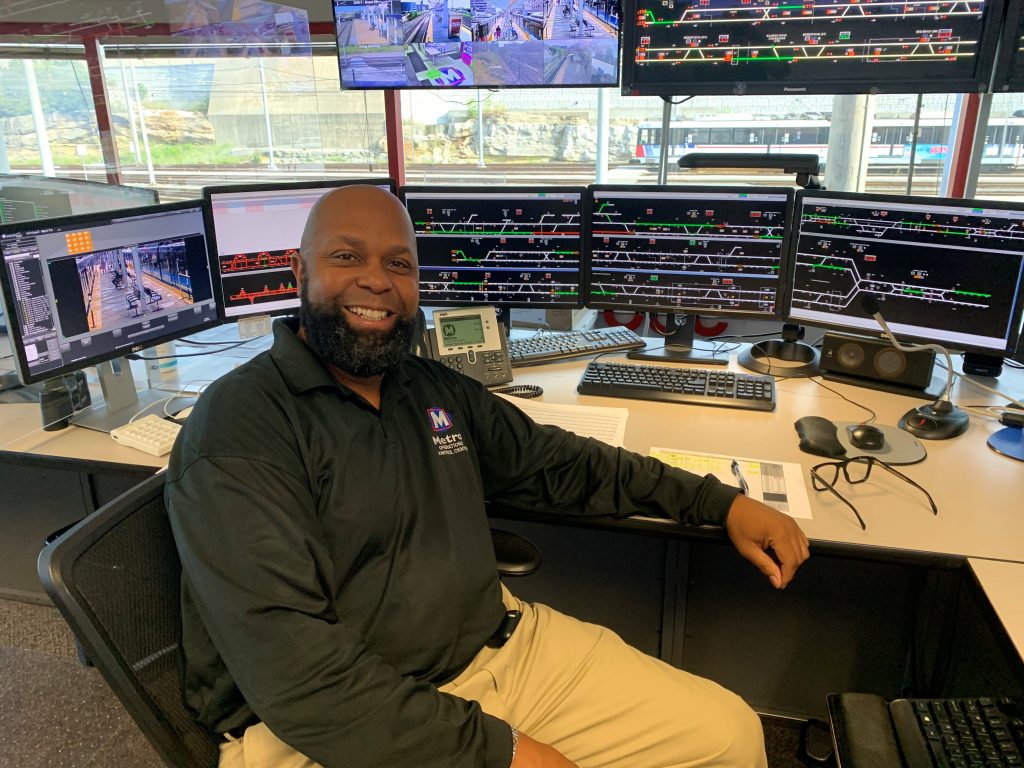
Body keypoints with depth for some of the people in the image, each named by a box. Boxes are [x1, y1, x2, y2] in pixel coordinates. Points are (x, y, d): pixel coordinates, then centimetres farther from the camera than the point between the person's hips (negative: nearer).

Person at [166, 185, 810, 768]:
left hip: (502, 645, 7)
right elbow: (294, 667, -20)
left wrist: (722, 503, 12)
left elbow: (560, 463, 16)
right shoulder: (236, 426, -13)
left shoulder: (438, 389, 9)